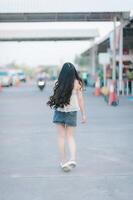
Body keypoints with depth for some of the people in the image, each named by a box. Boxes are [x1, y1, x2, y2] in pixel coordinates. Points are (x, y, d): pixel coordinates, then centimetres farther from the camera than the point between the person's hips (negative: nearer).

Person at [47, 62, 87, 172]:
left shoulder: (59, 83, -11)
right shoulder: (77, 83, -7)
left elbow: (55, 97, -7)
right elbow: (80, 99, -2)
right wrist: (83, 114, 4)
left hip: (60, 111, -1)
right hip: (72, 111, 1)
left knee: (61, 136, 9)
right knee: (70, 137, 12)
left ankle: (63, 161, 10)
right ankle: (73, 158, -6)